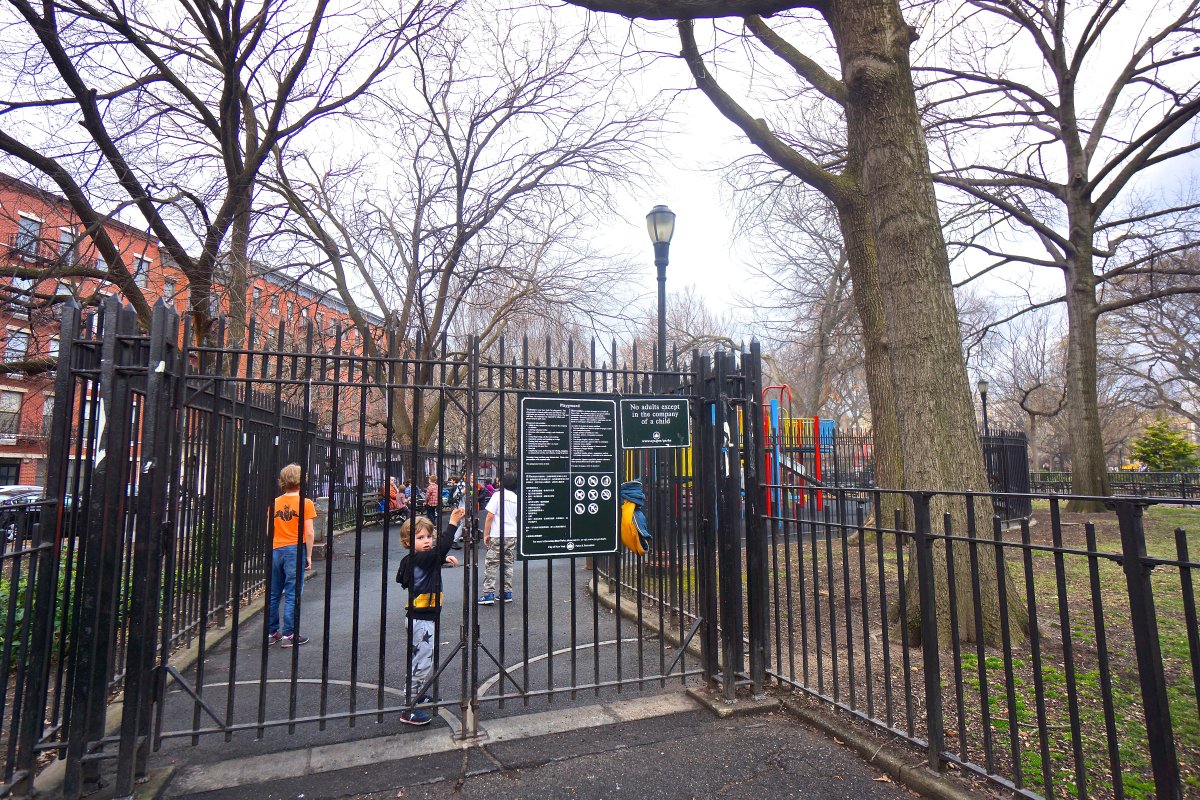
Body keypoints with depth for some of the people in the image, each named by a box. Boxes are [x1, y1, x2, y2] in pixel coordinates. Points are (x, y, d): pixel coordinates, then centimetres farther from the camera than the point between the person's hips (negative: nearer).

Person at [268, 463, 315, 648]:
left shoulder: (275, 503, 5)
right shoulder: (305, 503, -8)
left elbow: (269, 530, 6)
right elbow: (309, 533, -9)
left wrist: (270, 552, 17)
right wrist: (309, 556, 0)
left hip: (276, 551, 5)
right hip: (295, 550, -4)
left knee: (273, 594, 14)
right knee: (292, 595, 1)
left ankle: (271, 632, 23)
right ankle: (289, 635, 5)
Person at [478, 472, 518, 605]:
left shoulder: (498, 495, -7)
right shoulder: (516, 498, 8)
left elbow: (490, 516, -10)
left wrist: (486, 534, -3)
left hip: (498, 535, -5)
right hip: (512, 535, 5)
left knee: (491, 564, 0)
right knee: (508, 564, 14)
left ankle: (489, 595, -4)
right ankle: (507, 593, 16)